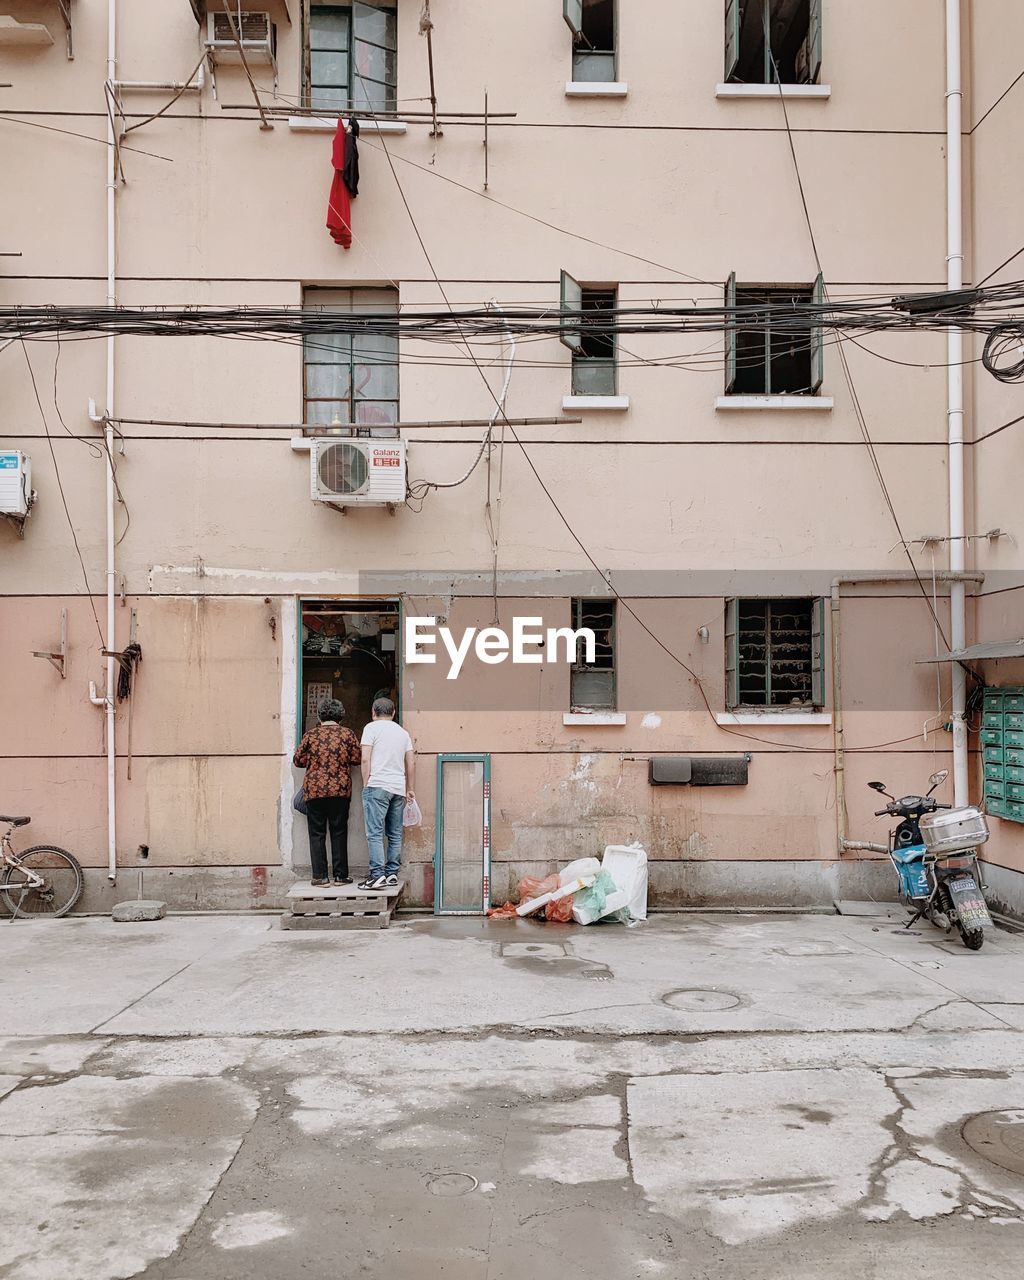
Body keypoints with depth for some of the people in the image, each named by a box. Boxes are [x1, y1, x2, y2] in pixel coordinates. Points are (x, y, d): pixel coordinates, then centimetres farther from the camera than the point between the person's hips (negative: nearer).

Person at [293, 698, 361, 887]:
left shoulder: (310, 735, 2)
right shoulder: (347, 734, 1)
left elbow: (298, 761, 7)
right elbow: (357, 758, 1)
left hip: (314, 791, 0)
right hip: (340, 791, 0)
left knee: (317, 833, 6)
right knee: (339, 832, 8)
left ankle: (320, 875, 3)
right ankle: (340, 875, 7)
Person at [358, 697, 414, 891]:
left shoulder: (372, 727, 1)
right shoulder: (403, 732, 17)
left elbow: (365, 759, -7)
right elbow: (410, 762, 15)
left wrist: (365, 784, 0)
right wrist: (409, 788, 20)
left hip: (378, 786, -6)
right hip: (399, 788, 6)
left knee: (375, 833, -7)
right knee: (395, 834, 9)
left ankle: (377, 874, -14)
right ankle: (392, 874, 10)